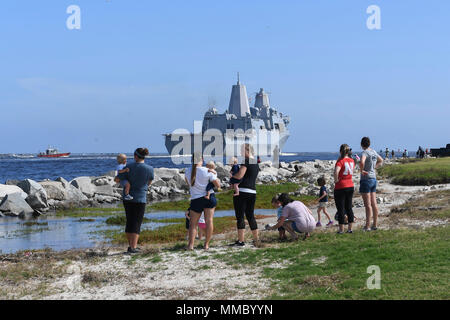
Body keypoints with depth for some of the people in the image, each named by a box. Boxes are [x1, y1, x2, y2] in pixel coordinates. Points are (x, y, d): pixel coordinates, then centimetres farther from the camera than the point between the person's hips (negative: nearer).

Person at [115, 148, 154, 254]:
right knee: (137, 224, 1)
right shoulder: (150, 169, -7)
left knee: (129, 222, 14)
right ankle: (133, 247, -6)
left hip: (127, 198, 3)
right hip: (140, 199, -2)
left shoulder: (129, 167, -5)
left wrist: (123, 180, 19)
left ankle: (131, 245, 20)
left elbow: (117, 179, -2)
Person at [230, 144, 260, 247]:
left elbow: (239, 176, -17)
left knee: (240, 216, -3)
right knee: (250, 216, 16)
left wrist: (231, 175, 2)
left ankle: (240, 240, -4)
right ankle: (256, 239, 18)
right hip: (253, 192, 8)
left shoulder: (246, 161, -10)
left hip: (242, 192, -8)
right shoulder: (256, 164, 16)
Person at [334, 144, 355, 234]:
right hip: (350, 186, 6)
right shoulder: (352, 161, 6)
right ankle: (350, 229, 15)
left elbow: (336, 171, -32)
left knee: (341, 209, 1)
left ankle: (341, 229, 4)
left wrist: (336, 180, -15)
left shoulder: (340, 161, -14)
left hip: (340, 187, -6)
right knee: (349, 208, 13)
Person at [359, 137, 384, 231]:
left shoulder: (365, 152, -14)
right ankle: (375, 225, 14)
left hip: (366, 179, -8)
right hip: (373, 178, 8)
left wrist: (362, 170, -18)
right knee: (374, 203, 9)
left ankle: (367, 226, -5)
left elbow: (362, 162, -35)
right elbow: (381, 160, 29)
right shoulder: (373, 152, 10)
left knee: (368, 204, -6)